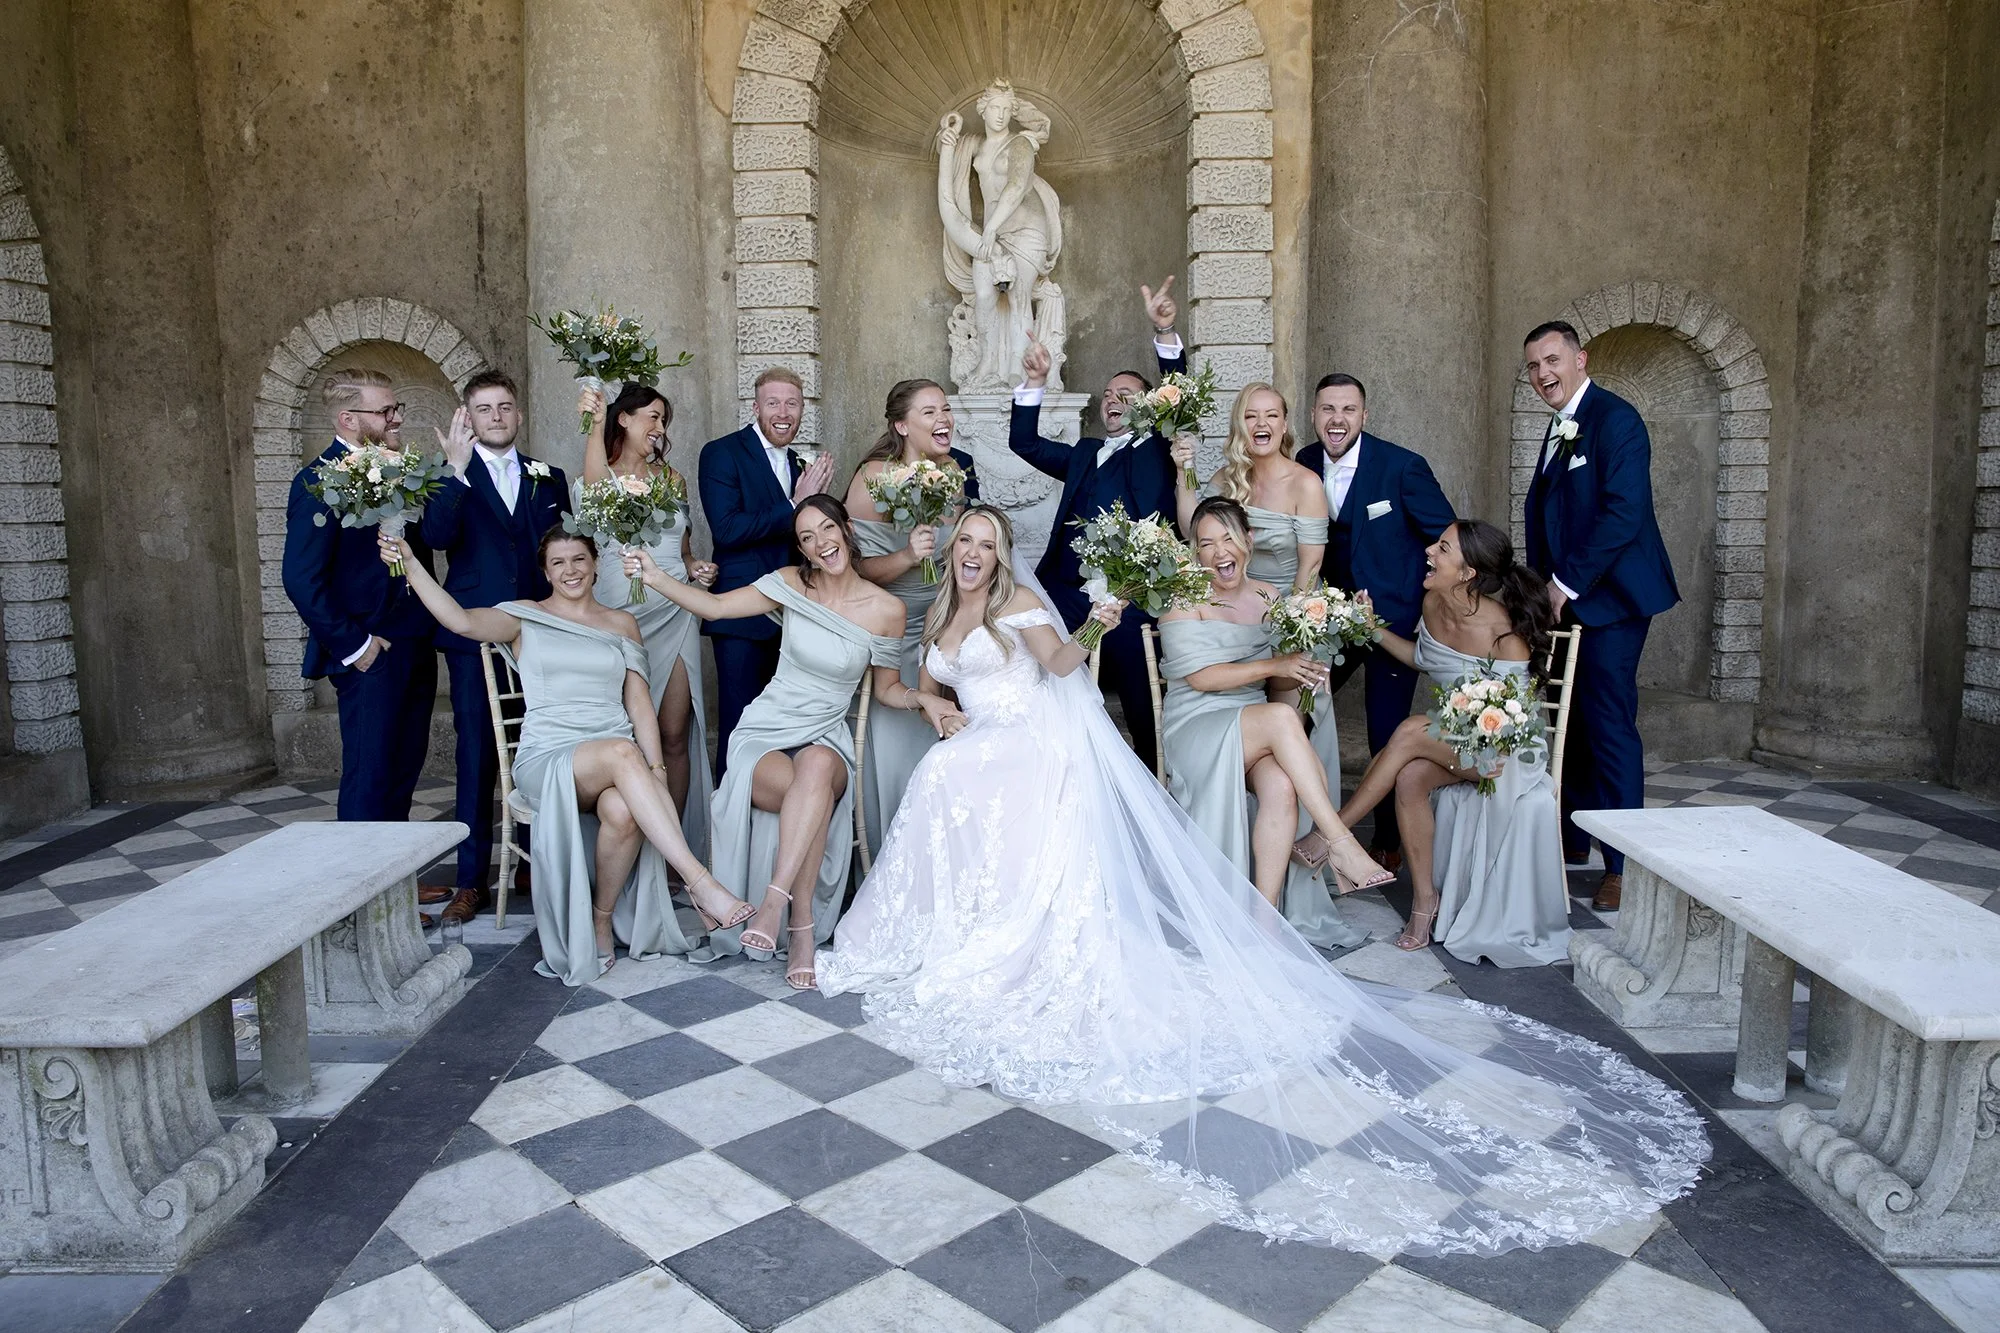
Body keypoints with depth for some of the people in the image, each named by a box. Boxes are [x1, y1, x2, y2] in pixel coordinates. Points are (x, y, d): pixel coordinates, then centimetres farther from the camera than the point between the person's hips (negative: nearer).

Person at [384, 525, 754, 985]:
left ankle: (603, 918, -10)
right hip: (546, 758, -2)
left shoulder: (622, 623, 19)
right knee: (622, 752, -37)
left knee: (623, 810, -35)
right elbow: (460, 620, -8)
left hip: (617, 757, 2)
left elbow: (640, 703, 11)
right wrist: (411, 563, -18)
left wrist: (655, 767, -3)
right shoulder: (524, 618, 13)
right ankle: (699, 883, -41)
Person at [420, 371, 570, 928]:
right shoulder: (451, 480, 4)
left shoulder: (548, 478, 13)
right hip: (475, 635, -2)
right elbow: (437, 536, -14)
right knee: (476, 759, 1)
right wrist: (458, 471, -24)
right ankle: (472, 879, 9)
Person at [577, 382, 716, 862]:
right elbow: (595, 492, -25)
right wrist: (595, 425, -32)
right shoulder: (603, 474, 1)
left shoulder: (672, 477, 15)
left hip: (674, 616, 4)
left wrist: (696, 568, 5)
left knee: (674, 735, 1)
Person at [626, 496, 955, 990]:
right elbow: (715, 606, -1)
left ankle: (775, 900, -37)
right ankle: (802, 931, -26)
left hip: (826, 740, 0)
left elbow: (886, 689, 11)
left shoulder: (885, 609, -1)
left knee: (817, 768, -38)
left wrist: (921, 698, -10)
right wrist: (654, 577, -13)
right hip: (764, 732, 0)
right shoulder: (792, 585, 1)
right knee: (809, 793, -34)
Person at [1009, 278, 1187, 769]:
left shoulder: (1158, 449, 12)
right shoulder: (1084, 453, 25)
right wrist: (1034, 382, 12)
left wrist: (1165, 333, -16)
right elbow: (1024, 443, 23)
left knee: (1144, 714, -1)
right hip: (1067, 594, 5)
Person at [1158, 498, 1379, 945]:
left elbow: (1280, 682, 16)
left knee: (1282, 786, -31)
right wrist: (1272, 665, -18)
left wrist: (1298, 673, -7)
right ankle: (1341, 844, -30)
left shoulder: (1269, 597, 14)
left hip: (1257, 730, 4)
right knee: (1280, 717, -34)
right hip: (1196, 728, -4)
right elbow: (1199, 676, -12)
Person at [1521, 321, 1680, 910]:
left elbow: (1623, 513, -20)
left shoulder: (1614, 419, -11)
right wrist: (1544, 585, 8)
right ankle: (1573, 840, 26)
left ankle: (1624, 865, 2)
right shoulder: (1559, 427, 18)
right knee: (1570, 723, 14)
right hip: (1564, 597, 9)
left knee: (1608, 727, -6)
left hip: (1607, 597, -9)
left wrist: (1567, 584, -16)